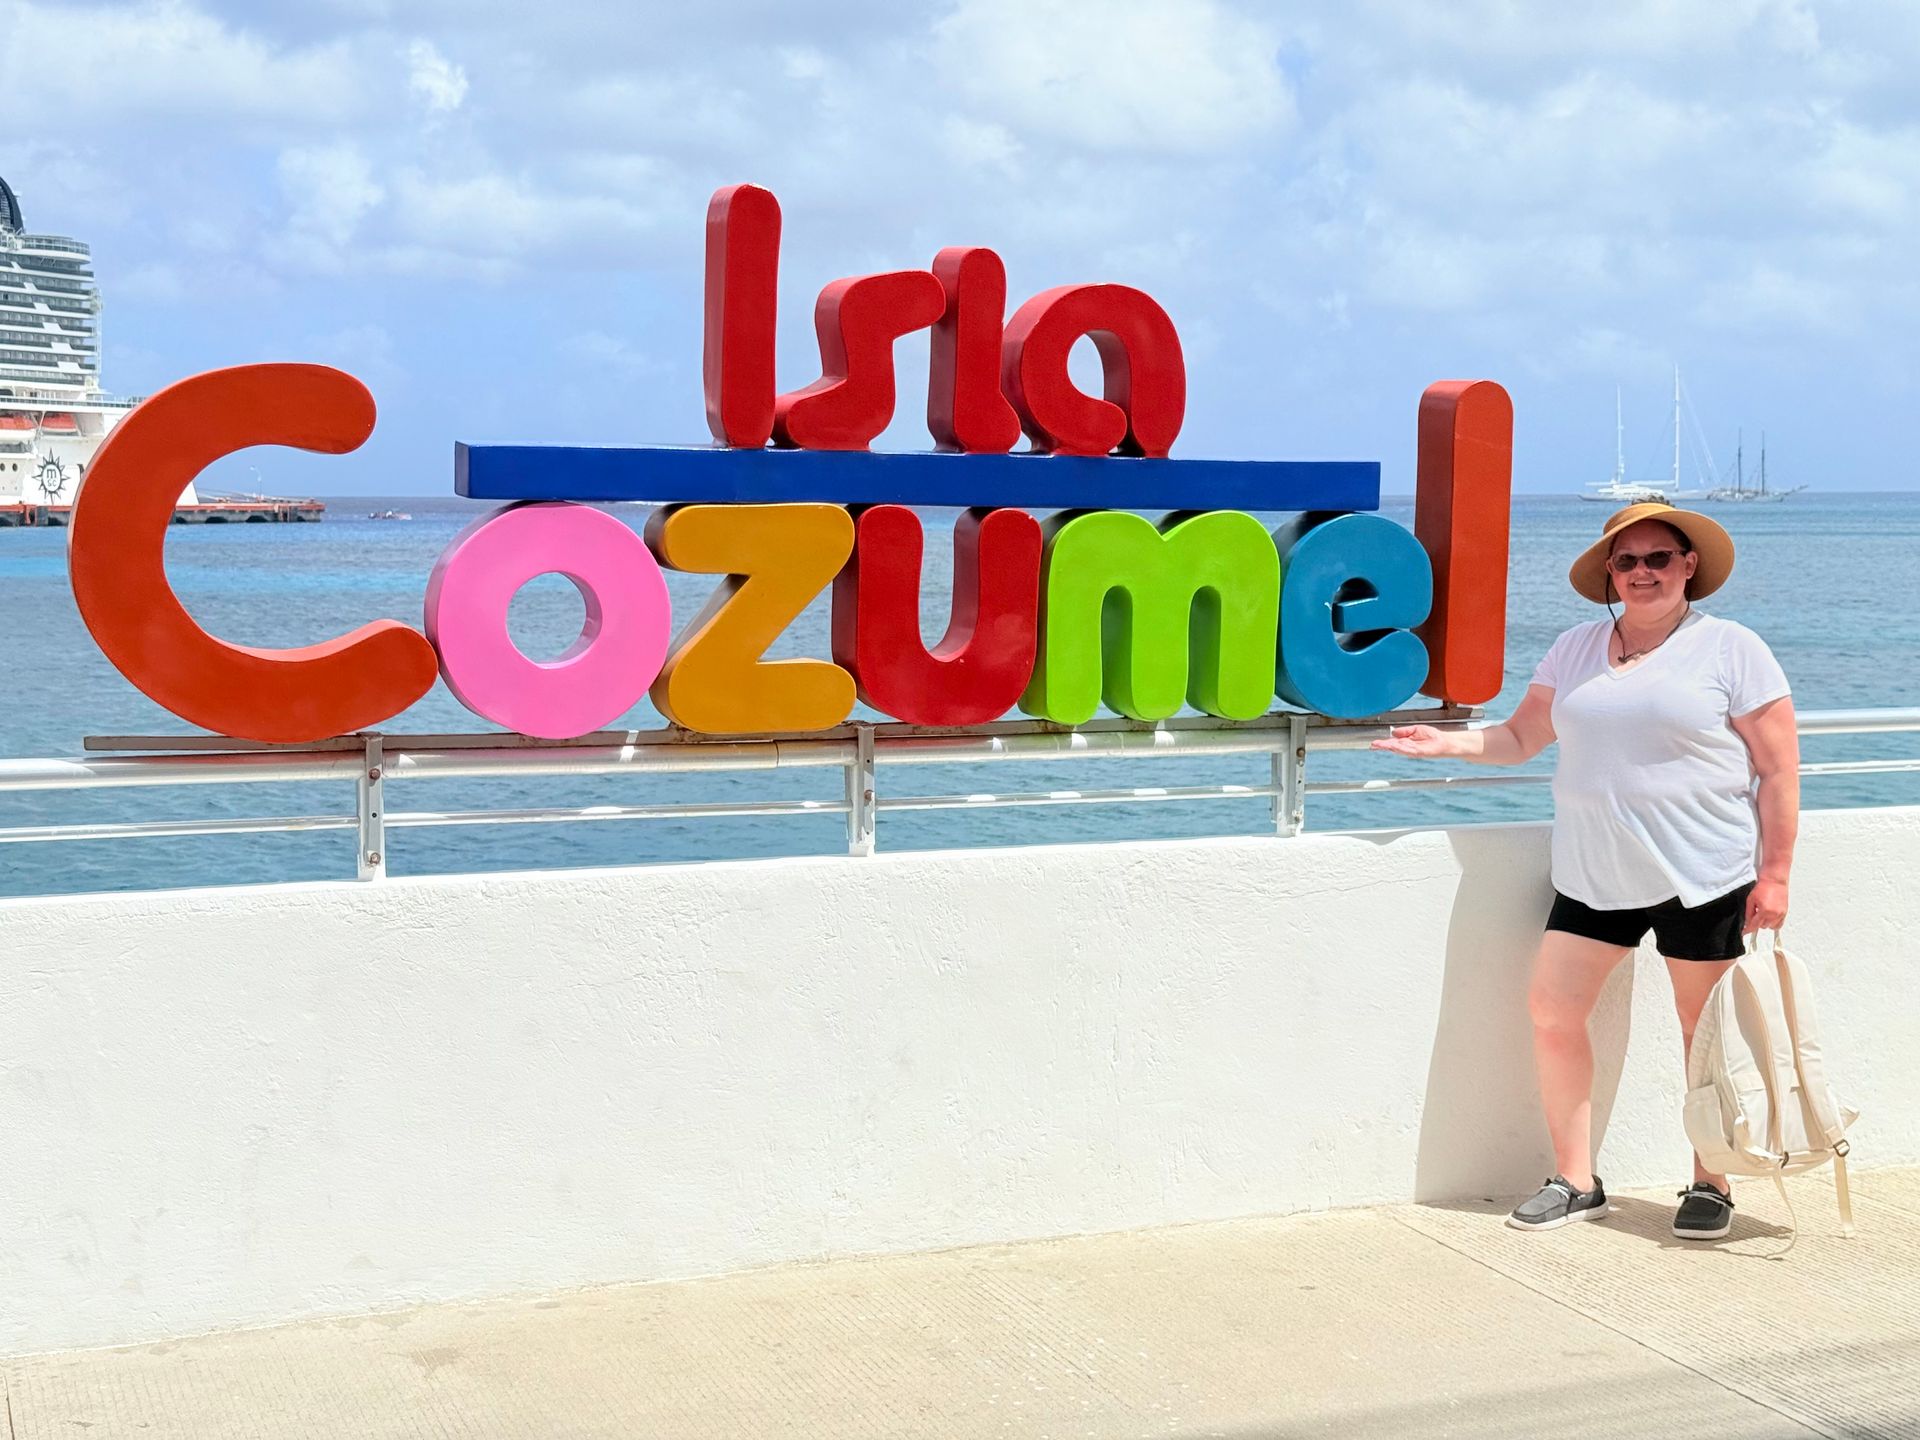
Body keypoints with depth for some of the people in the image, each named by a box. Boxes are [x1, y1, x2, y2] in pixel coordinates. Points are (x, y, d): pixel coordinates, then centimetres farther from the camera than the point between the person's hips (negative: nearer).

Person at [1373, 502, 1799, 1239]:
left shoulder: (1730, 649, -3)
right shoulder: (1577, 649, 11)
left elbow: (1779, 770, -4)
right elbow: (1522, 736, 15)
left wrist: (1775, 873, -8)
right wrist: (1450, 743, -2)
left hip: (1702, 877, -4)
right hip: (1594, 875, 4)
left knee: (1706, 1030, 5)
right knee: (1552, 1011, -1)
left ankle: (1710, 1186, 20)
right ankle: (1575, 1181, 11)